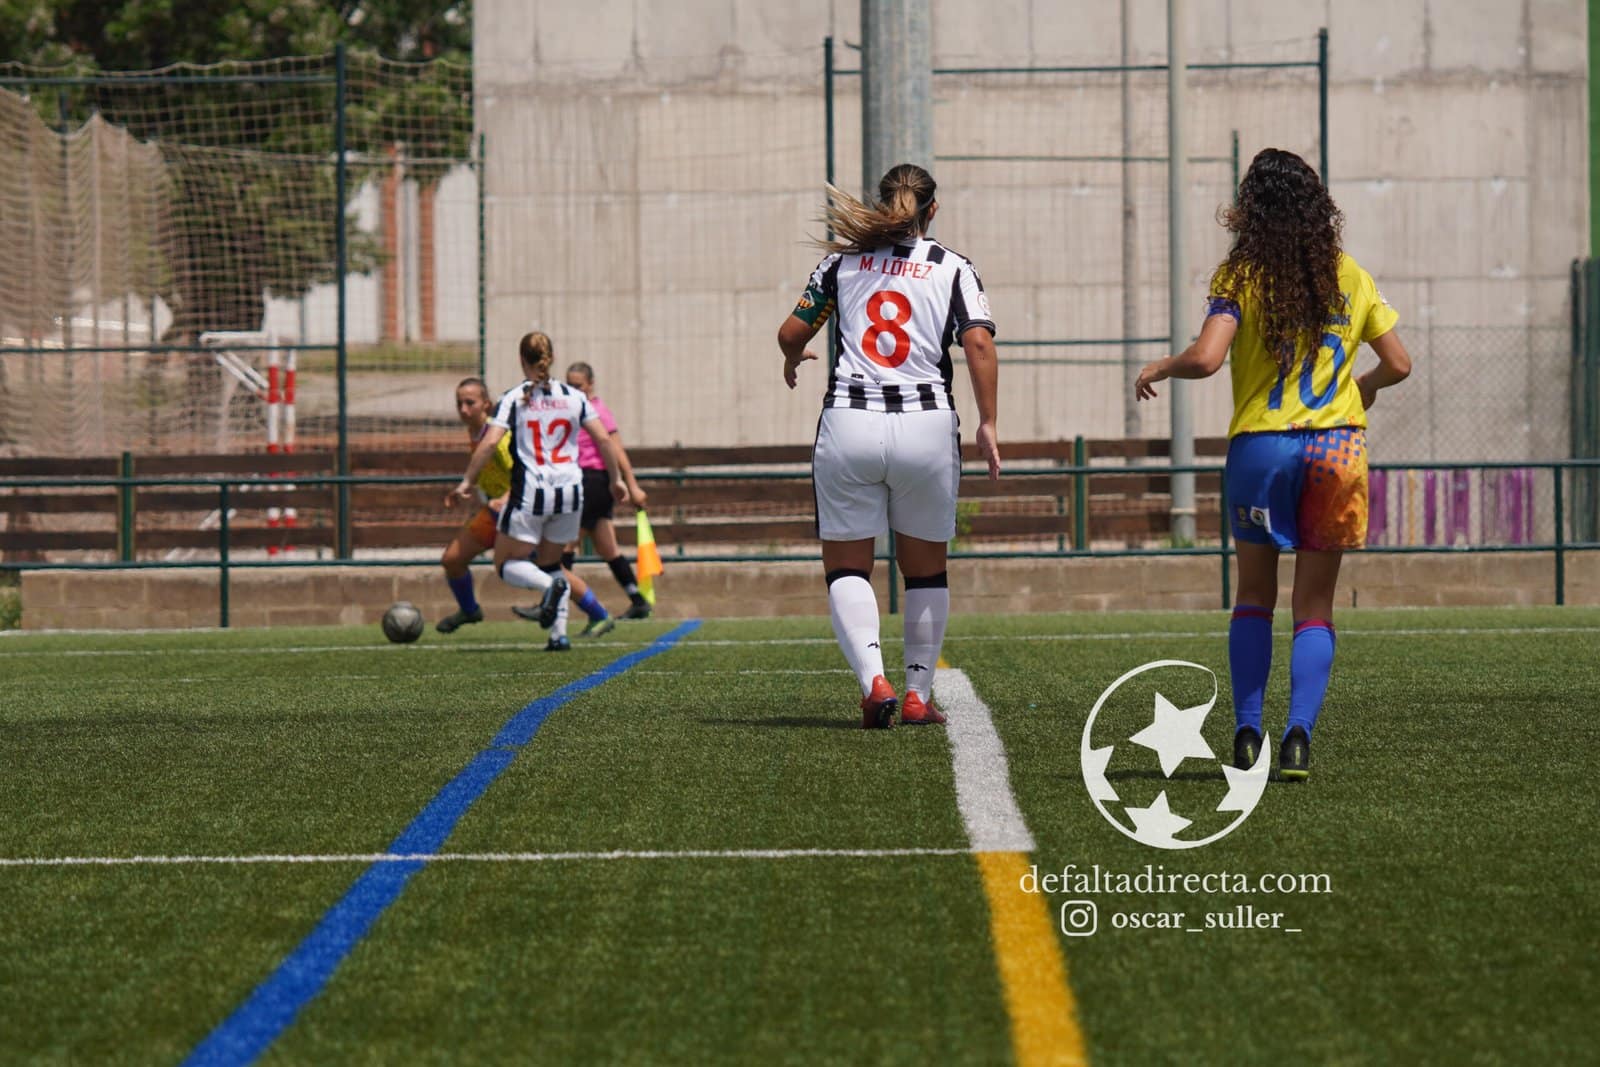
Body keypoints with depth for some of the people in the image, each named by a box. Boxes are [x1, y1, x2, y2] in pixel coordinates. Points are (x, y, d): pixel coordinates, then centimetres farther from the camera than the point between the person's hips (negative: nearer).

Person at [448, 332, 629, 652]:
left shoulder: (514, 399, -3)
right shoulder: (573, 397, 6)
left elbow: (490, 442, -13)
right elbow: (603, 438, 3)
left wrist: (466, 482, -6)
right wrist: (616, 478, 15)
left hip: (530, 493, -4)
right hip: (570, 492, 4)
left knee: (507, 565, 6)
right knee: (549, 562, 20)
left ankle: (549, 585, -24)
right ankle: (559, 634, 6)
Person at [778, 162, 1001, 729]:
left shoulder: (844, 261, 9)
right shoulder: (952, 268, 5)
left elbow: (792, 332, 9)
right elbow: (979, 343, -9)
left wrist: (793, 359, 31)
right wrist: (988, 423, -5)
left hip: (849, 424, 0)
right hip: (925, 427, 0)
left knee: (846, 568, 6)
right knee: (926, 569, 15)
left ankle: (873, 679, -15)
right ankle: (918, 694, 14)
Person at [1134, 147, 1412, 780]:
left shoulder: (1241, 276, -5)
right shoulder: (1350, 277, 5)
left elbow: (1205, 358, -17)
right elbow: (1398, 364, 10)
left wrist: (1160, 368, 3)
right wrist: (1365, 387, 32)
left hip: (1259, 444, -1)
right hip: (1338, 444, 2)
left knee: (1254, 594, 15)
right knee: (1314, 606, 6)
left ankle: (1246, 733, 10)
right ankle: (1298, 735, -9)